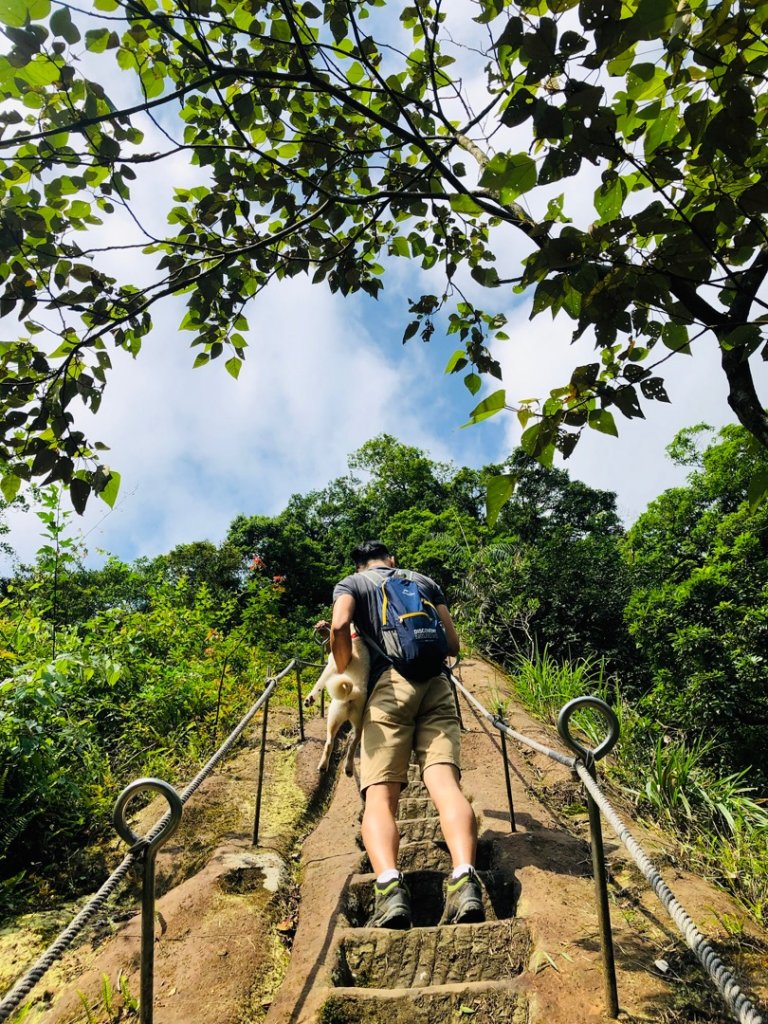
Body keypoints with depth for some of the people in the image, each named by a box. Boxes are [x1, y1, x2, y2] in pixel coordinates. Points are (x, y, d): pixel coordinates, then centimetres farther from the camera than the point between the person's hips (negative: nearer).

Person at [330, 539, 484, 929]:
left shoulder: (351, 583, 19)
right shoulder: (425, 581, 29)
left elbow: (340, 625, -4)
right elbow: (453, 643, 24)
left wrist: (343, 676, 9)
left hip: (389, 684, -3)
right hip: (437, 684, 3)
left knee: (379, 795, -10)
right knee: (445, 782, -13)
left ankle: (390, 886, -35)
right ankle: (464, 879, -36)